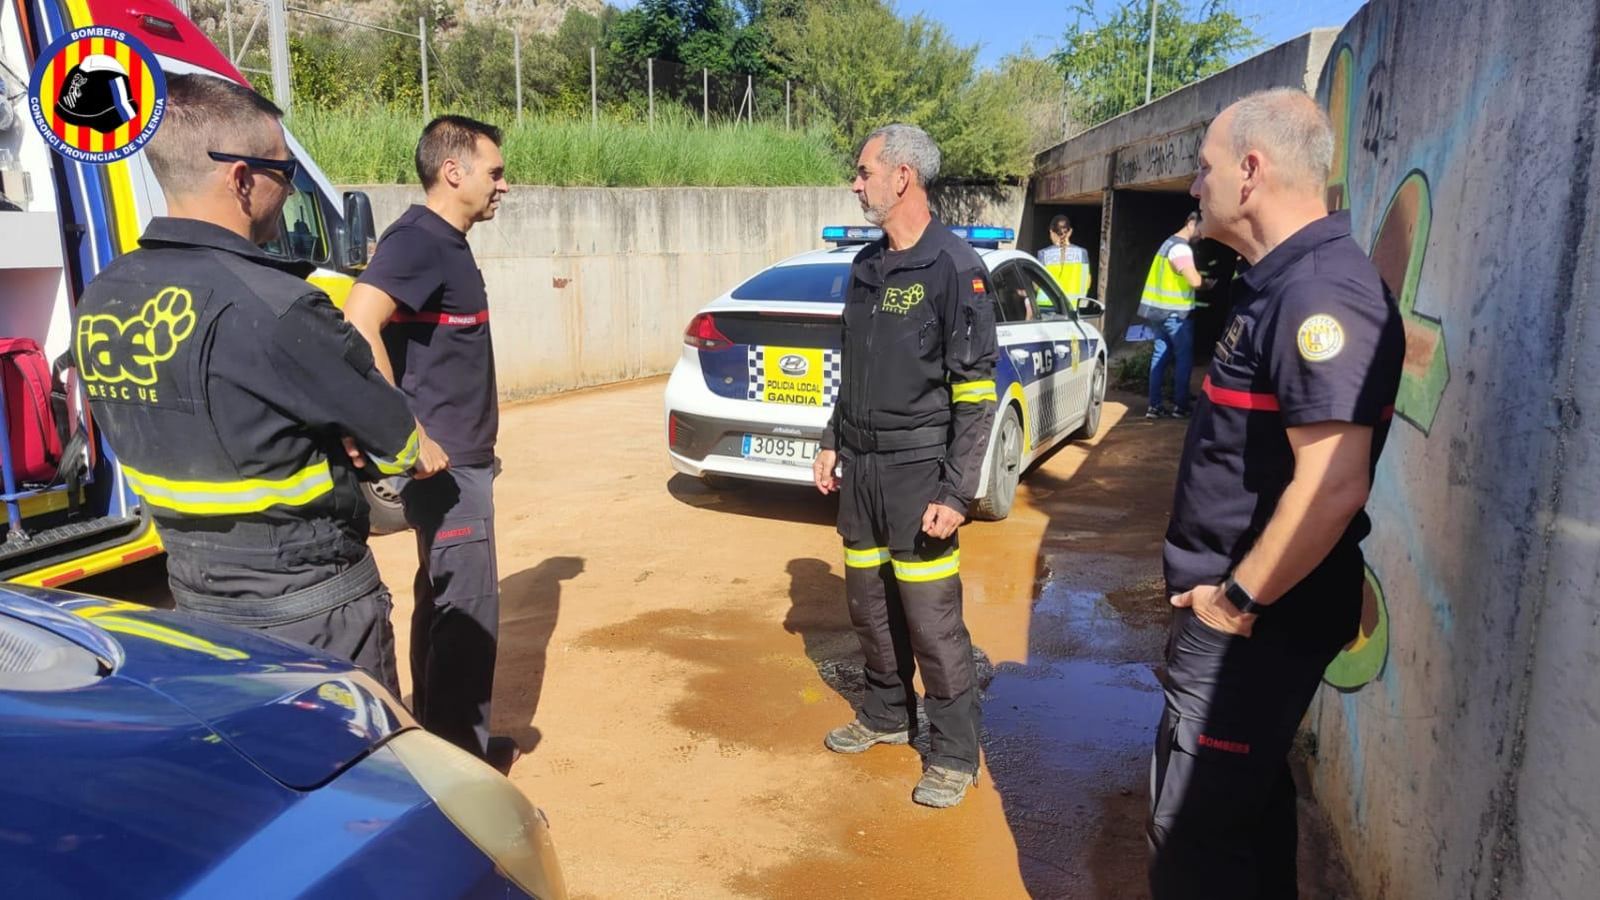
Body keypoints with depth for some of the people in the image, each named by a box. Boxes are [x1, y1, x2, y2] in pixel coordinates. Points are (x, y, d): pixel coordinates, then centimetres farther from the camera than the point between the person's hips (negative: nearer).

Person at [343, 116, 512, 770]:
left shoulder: (447, 244, 14)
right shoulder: (418, 241, -16)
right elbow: (357, 326, -30)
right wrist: (408, 434, -27)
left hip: (460, 459, 10)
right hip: (445, 464, -10)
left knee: (443, 601, 17)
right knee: (469, 612, -2)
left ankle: (437, 739, 30)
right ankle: (463, 758, 12)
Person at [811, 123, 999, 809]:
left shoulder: (954, 267, -11)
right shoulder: (866, 266, 12)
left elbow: (976, 391, -13)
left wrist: (955, 493, -17)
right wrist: (832, 443, 16)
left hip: (918, 469, -7)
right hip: (859, 467, 7)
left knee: (932, 621, -2)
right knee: (868, 605, 16)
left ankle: (954, 754, 15)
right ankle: (887, 715, 36)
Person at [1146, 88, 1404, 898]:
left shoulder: (1319, 292, -22)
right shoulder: (1282, 281, 11)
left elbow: (1333, 485, -29)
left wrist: (1239, 598, -19)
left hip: (1257, 618, -10)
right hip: (1247, 602, 10)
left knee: (1196, 829, 2)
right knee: (1246, 802, 24)